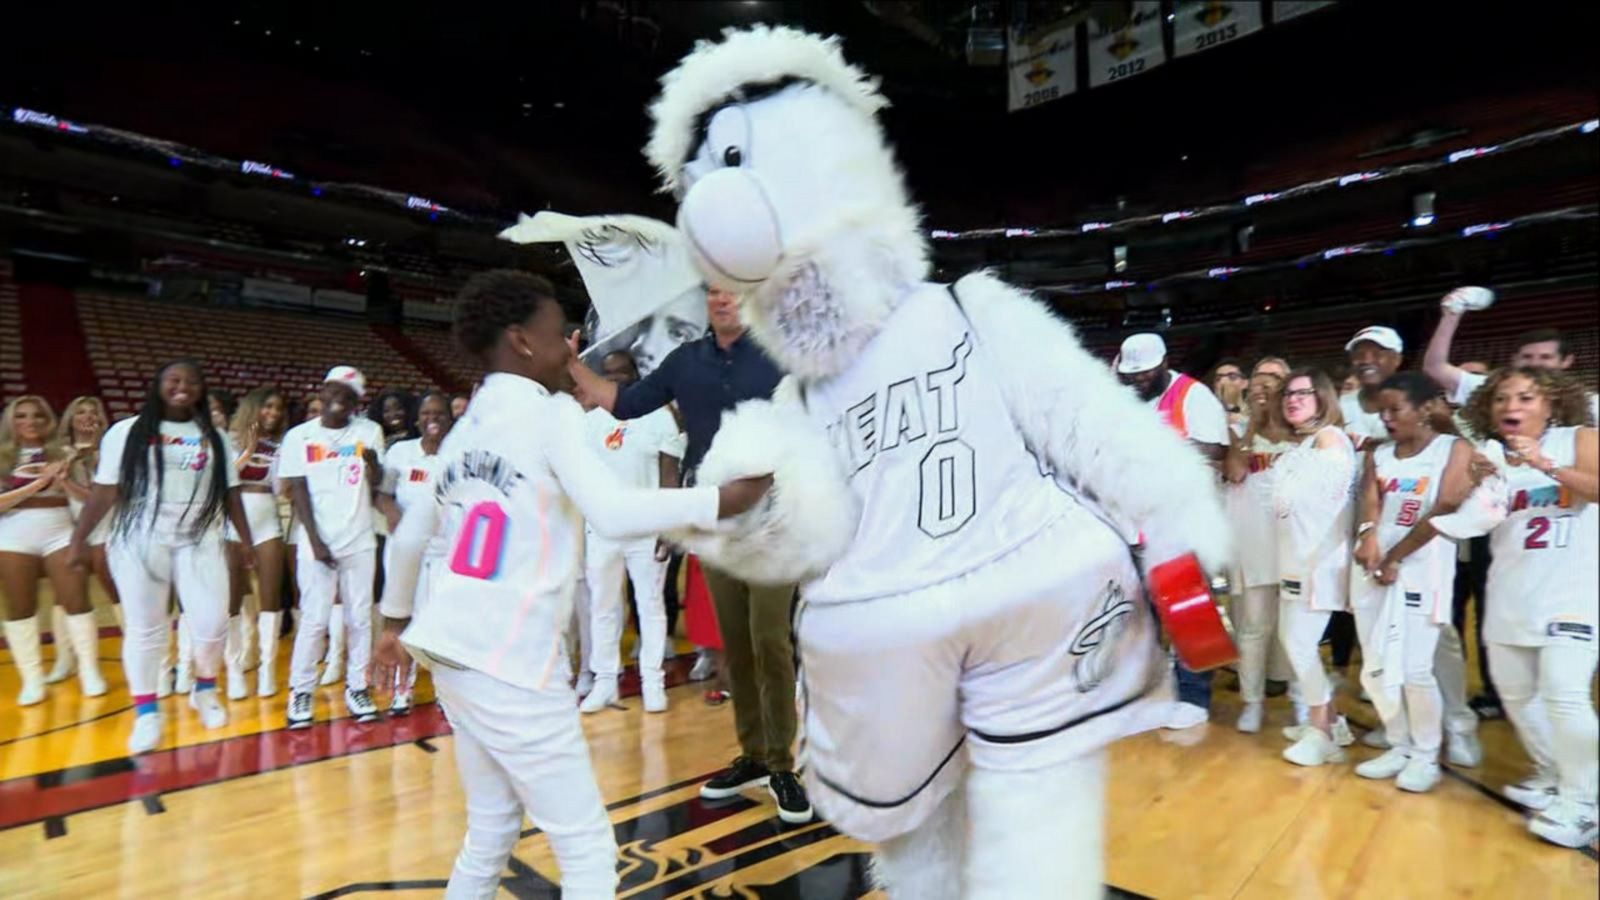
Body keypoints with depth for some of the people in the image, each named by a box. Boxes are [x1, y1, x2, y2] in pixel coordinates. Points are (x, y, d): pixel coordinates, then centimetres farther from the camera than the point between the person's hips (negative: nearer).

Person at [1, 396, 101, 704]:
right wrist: (38, 483, -13)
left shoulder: (62, 454, 6)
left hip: (59, 532, 0)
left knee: (77, 599, -4)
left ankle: (89, 671, 7)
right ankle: (31, 678, 16)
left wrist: (65, 480, -16)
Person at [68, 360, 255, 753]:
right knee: (145, 628, 4)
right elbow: (105, 491, 1)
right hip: (141, 542, -1)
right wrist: (79, 538, -4)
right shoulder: (127, 432, 4)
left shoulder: (215, 439, 11)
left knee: (212, 623, -3)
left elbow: (230, 494, 11)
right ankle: (146, 712, 15)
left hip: (200, 541, 2)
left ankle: (205, 690, 22)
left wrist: (246, 540, 9)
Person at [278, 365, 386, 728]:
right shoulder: (300, 436, 1)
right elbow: (299, 491, -2)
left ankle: (357, 687, 16)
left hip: (360, 541, 1)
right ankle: (300, 691, 13)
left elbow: (377, 484, -3)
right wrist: (315, 541, -10)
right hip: (317, 542, -1)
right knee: (314, 619, 0)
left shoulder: (369, 431, 2)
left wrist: (374, 463, -26)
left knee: (359, 618, 7)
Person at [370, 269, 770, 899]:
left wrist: (397, 621, 33)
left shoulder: (466, 429, 14)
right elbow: (613, 514, -24)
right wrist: (718, 502, -19)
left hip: (449, 648, 9)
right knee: (587, 849, 2)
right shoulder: (550, 412, -9)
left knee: (492, 832, 21)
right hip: (510, 659, -9)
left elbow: (411, 534, 21)